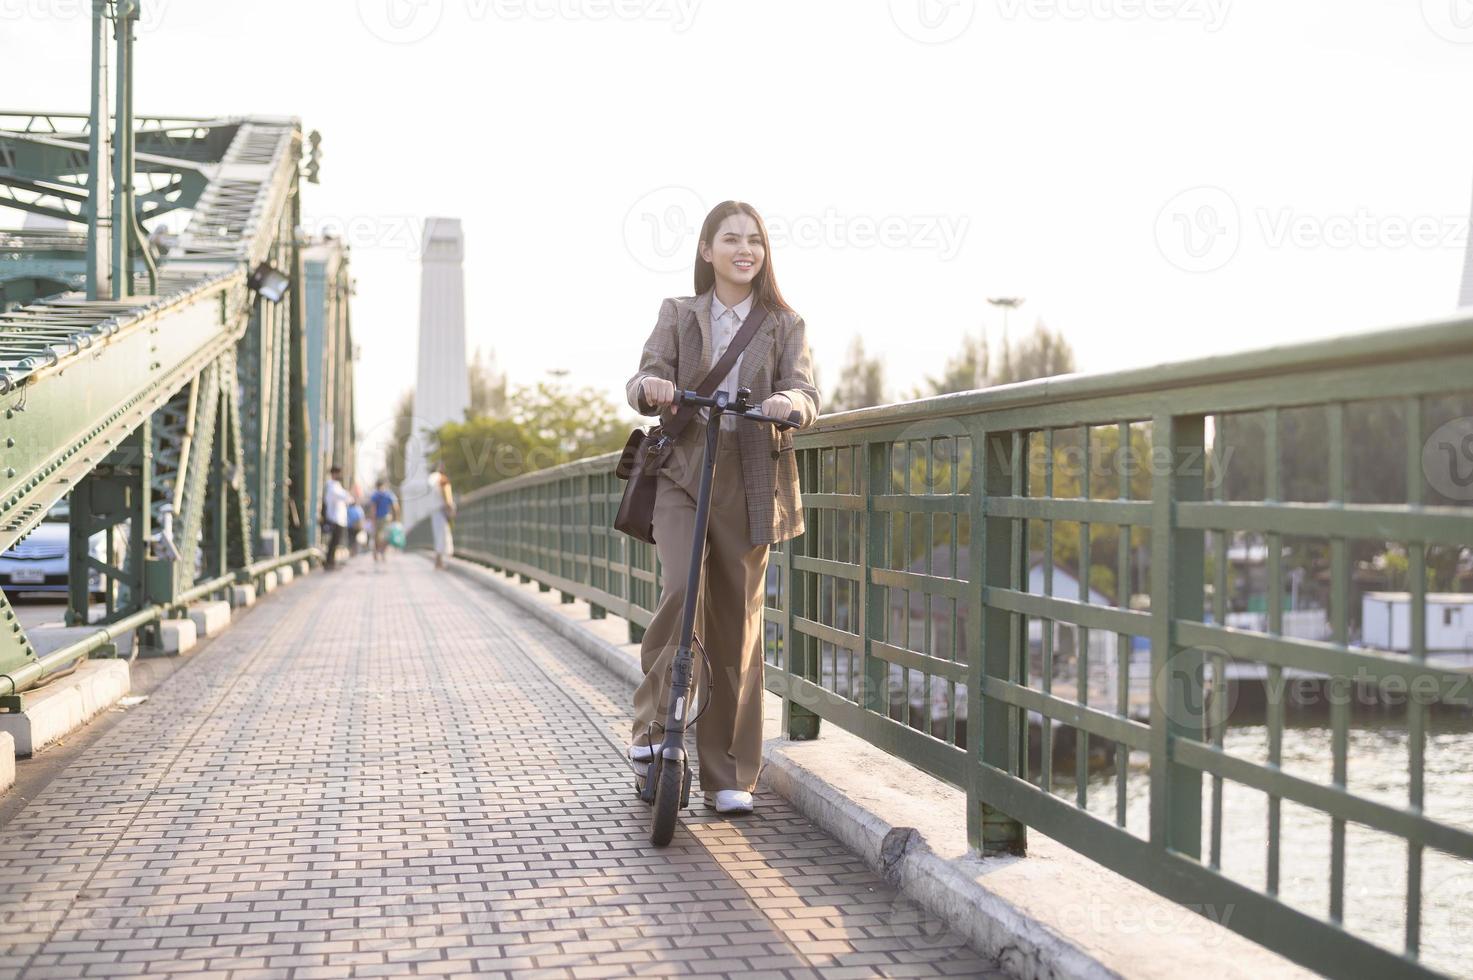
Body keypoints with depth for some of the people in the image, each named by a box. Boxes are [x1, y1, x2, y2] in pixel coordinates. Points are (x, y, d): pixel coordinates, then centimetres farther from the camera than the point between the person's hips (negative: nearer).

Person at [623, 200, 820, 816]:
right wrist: (650, 387, -26)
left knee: (738, 622, 3)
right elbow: (645, 380, -1)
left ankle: (729, 775, 12)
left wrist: (788, 403, -28)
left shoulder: (784, 325, 9)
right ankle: (654, 724, -7)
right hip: (683, 471, -1)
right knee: (682, 590, -24)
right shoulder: (678, 315, 10)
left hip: (751, 483, 1)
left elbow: (806, 395, -4)